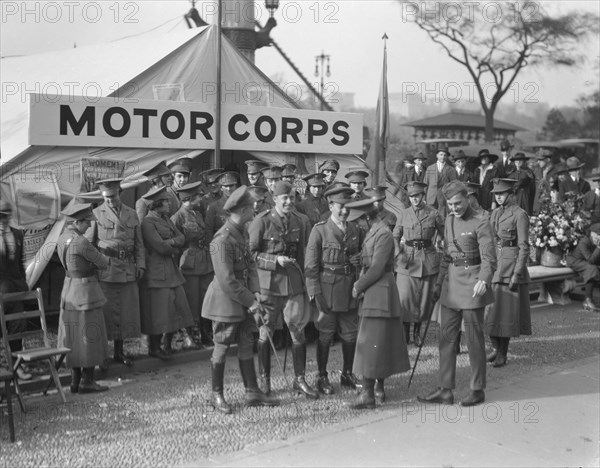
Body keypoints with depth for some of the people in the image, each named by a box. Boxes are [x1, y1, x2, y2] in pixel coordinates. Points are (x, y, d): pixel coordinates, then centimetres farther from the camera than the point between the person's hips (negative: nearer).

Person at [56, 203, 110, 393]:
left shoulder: (61, 239, 6)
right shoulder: (80, 242, -22)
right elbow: (102, 263, -13)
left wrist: (91, 264, 5)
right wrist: (106, 260, 10)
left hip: (68, 290, 9)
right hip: (86, 292, -9)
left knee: (73, 337, 14)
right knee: (89, 336, 1)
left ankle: (75, 381, 21)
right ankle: (87, 382, 7)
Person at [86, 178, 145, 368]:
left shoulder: (131, 214, 10)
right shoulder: (97, 215, -1)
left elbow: (139, 243, 13)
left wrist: (140, 265, 3)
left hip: (128, 271, 4)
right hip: (105, 271, -4)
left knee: (126, 311, 8)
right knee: (106, 312, -1)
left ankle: (119, 352, 21)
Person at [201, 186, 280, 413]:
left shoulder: (239, 233, 6)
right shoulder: (222, 240, -23)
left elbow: (250, 263, 10)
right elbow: (227, 281, -23)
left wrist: (255, 292, -3)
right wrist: (250, 301, -16)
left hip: (243, 300, 9)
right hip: (225, 302, -9)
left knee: (247, 345, 12)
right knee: (222, 348, 5)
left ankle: (252, 393, 21)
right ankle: (217, 395, 20)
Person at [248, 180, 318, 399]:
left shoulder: (298, 222, 7)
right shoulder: (261, 222, -8)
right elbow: (251, 253, -8)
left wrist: (301, 279, 17)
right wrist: (275, 260, -18)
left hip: (293, 283, 4)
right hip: (268, 283, -4)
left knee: (298, 331, 4)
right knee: (265, 332, 7)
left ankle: (300, 380, 15)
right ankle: (264, 379, 21)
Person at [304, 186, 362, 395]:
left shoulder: (354, 231, 10)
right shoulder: (320, 231, -5)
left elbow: (360, 257, 24)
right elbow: (311, 265, -8)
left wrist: (359, 260, -1)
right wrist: (315, 294, -14)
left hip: (350, 290, 5)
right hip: (328, 289, -5)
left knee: (350, 333, 10)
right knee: (325, 335, 4)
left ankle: (347, 374, 26)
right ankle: (322, 377, 16)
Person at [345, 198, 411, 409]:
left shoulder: (383, 235, -17)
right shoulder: (373, 232, 12)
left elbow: (377, 269, -20)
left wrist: (358, 287, -11)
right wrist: (359, 282, 1)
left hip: (380, 292, -9)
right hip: (373, 291, 9)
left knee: (370, 342, -7)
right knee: (382, 341, 14)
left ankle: (368, 393, -4)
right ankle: (379, 389, 23)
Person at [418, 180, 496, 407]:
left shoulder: (481, 224, -11)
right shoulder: (449, 221, 10)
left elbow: (488, 258, -18)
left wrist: (483, 280, -36)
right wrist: (439, 283, 19)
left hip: (472, 285, -7)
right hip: (451, 283, 7)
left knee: (474, 340, 2)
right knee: (446, 338, 7)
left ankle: (478, 390, 16)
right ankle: (445, 390, 14)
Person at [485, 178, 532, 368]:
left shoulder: (520, 214, -9)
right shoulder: (495, 213, 13)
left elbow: (524, 247, -12)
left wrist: (517, 273, -16)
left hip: (511, 263, -6)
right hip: (494, 261, 7)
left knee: (506, 308, -1)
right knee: (491, 307, 6)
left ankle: (503, 354, 8)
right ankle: (496, 347, 22)